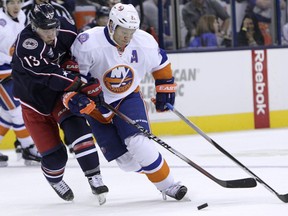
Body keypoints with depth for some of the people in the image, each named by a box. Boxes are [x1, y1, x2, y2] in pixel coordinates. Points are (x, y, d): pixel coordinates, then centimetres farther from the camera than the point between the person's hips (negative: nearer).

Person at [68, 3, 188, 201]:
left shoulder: (144, 42, -14)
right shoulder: (88, 43, -26)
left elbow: (160, 63, 6)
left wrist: (166, 88, 10)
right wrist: (72, 96, -22)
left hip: (128, 97, 1)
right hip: (96, 104, -1)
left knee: (138, 143, -24)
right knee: (126, 160, -7)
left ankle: (168, 184, -12)